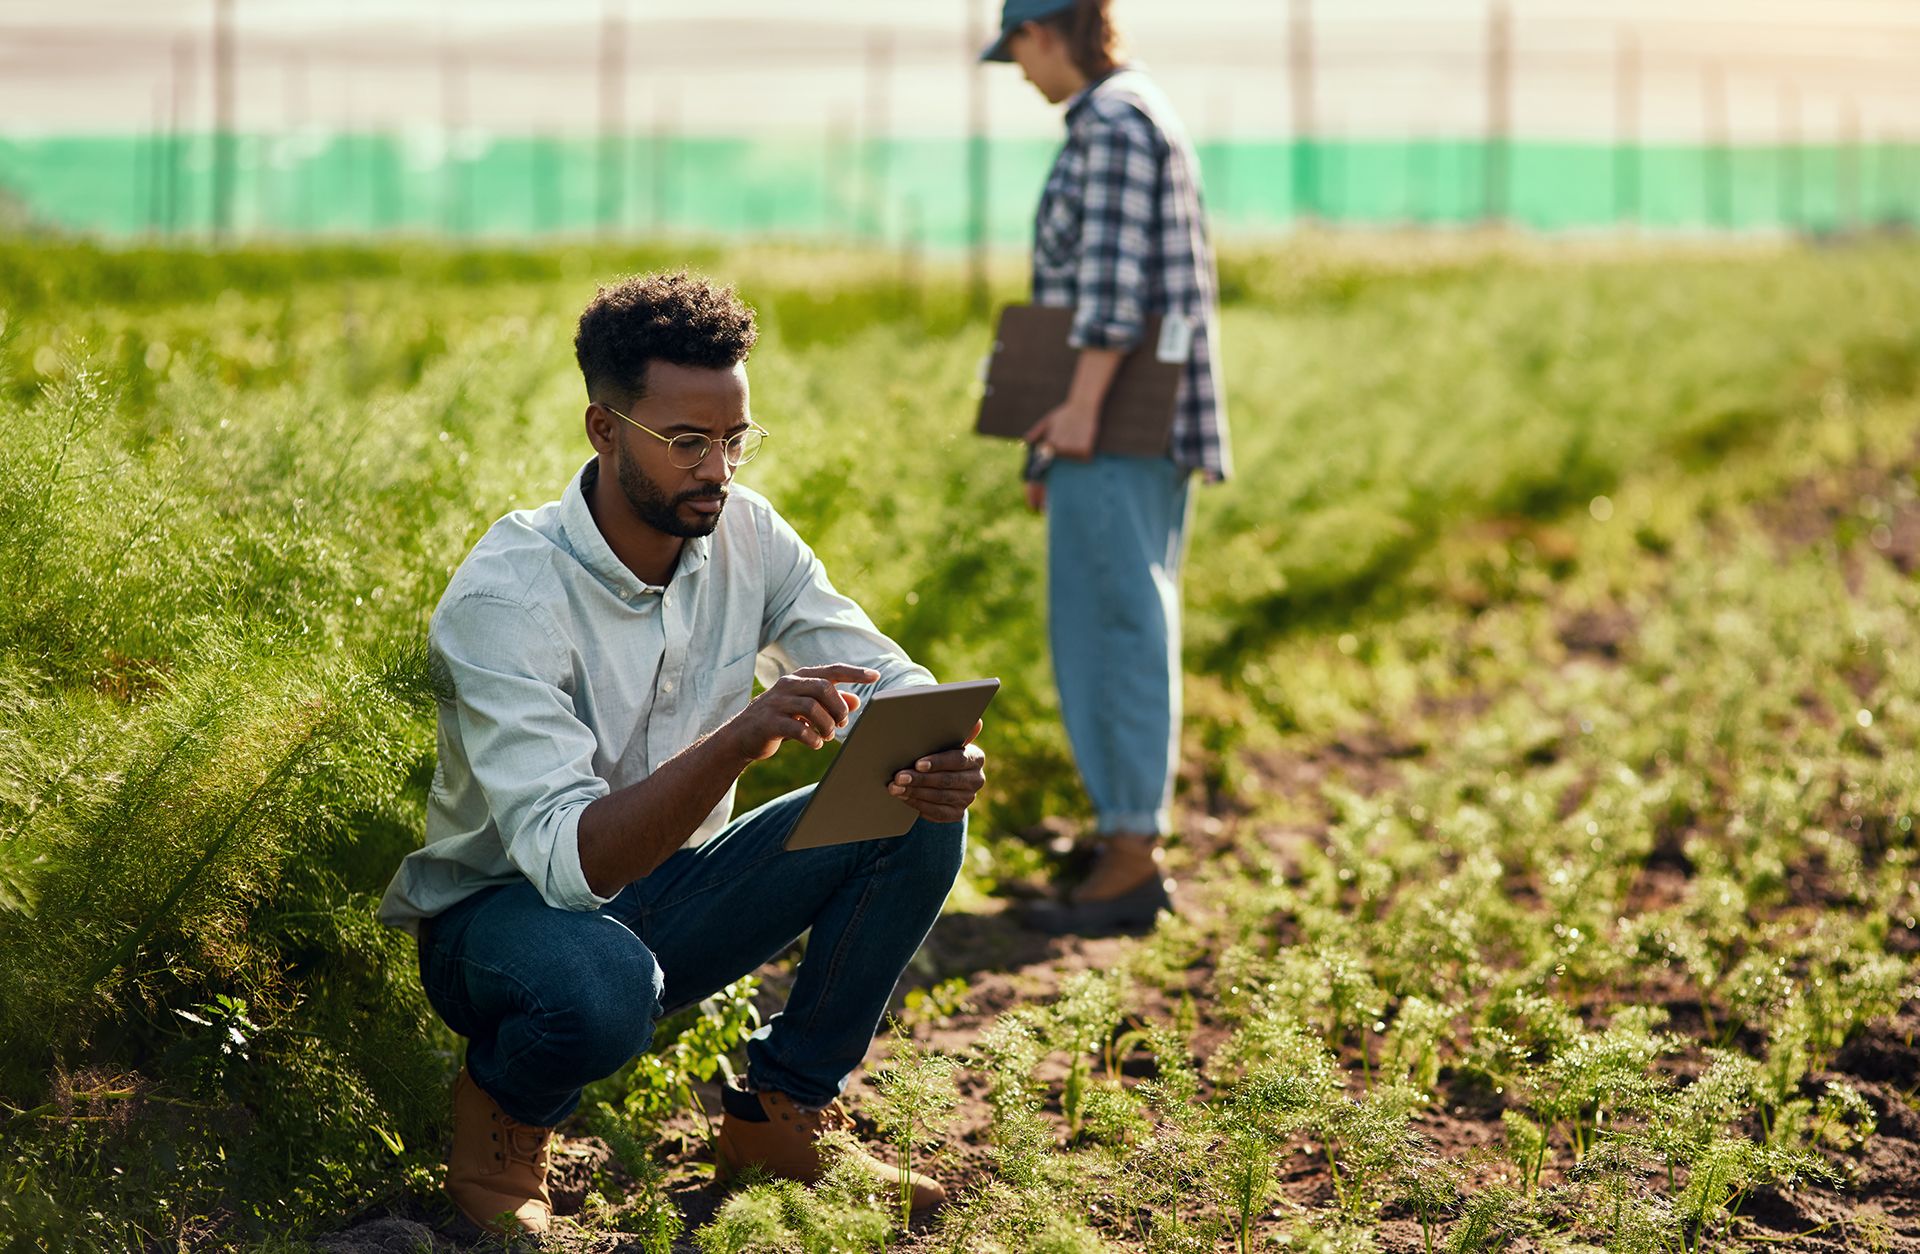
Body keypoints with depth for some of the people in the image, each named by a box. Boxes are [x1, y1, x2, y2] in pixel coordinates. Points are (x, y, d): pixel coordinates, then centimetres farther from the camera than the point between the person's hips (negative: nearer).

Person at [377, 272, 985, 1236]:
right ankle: (503, 1109, -5)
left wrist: (938, 756, -31)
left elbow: (886, 678, -5)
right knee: (601, 984, -42)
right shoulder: (505, 598, -27)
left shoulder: (744, 533, -8)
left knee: (915, 820, -14)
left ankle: (779, 1111, 2)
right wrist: (741, 739, -50)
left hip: (669, 896, 6)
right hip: (503, 908, -6)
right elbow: (567, 861, -36)